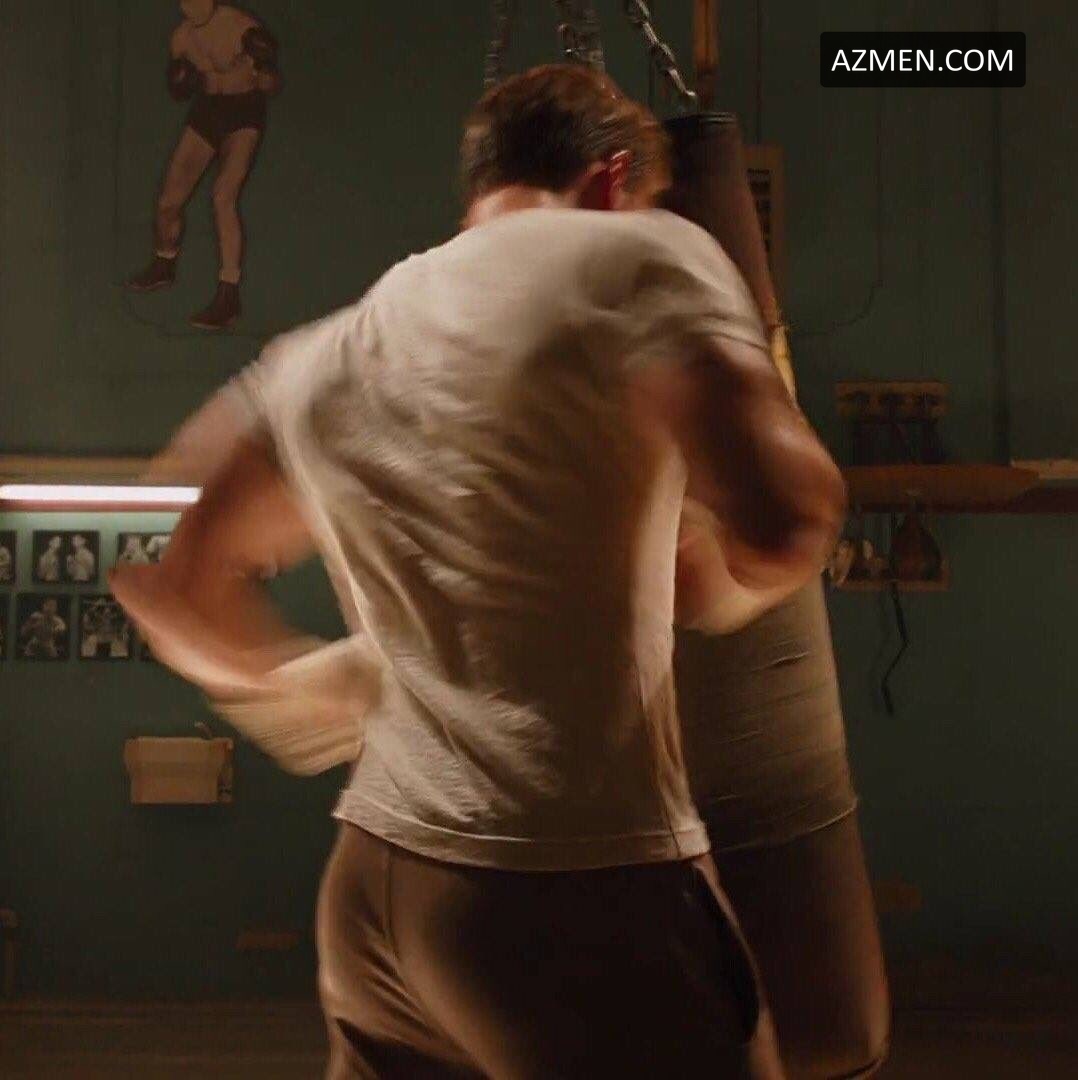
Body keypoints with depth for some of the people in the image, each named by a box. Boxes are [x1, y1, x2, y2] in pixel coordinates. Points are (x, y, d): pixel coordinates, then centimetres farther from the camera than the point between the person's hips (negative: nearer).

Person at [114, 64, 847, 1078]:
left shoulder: (324, 358, 13)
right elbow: (777, 533, -18)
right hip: (579, 892, -6)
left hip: (371, 885, 7)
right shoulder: (638, 256, -5)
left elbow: (175, 588, 21)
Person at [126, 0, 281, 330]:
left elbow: (273, 86, -13)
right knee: (168, 203, 6)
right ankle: (163, 265, 37)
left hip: (244, 112, -5)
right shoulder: (182, 36, -3)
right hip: (206, 109, 6)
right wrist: (183, 83, -12)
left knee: (223, 196, -27)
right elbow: (177, 91, 12)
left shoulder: (242, 27, -19)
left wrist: (260, 67, -35)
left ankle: (228, 296, -22)